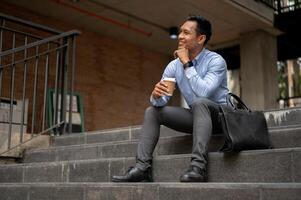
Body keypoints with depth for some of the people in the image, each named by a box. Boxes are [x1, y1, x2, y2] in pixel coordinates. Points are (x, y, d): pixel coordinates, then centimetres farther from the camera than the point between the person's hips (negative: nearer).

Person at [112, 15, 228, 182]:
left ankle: (199, 165, -44)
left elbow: (204, 93, -33)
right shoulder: (174, 66, 1)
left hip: (219, 114, -6)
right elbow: (161, 101, -3)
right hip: (196, 116, 6)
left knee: (199, 103, -36)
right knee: (152, 111, -5)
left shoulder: (216, 61, -15)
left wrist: (187, 64, -25)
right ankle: (143, 167, -16)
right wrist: (156, 95, -27)